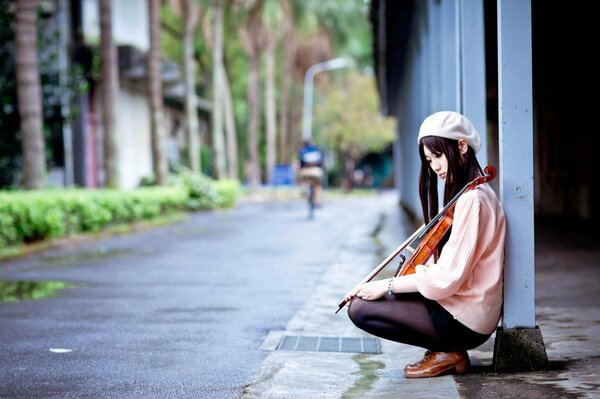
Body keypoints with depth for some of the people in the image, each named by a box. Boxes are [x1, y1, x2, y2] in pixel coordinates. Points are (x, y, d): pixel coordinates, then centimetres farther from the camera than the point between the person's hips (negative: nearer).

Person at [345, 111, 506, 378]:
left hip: (464, 321, -10)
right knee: (363, 299, 19)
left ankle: (446, 353, -2)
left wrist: (387, 285, -15)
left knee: (360, 309, -10)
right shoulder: (474, 194, 13)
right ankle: (447, 349, 10)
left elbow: (446, 278, -23)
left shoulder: (472, 199, -20)